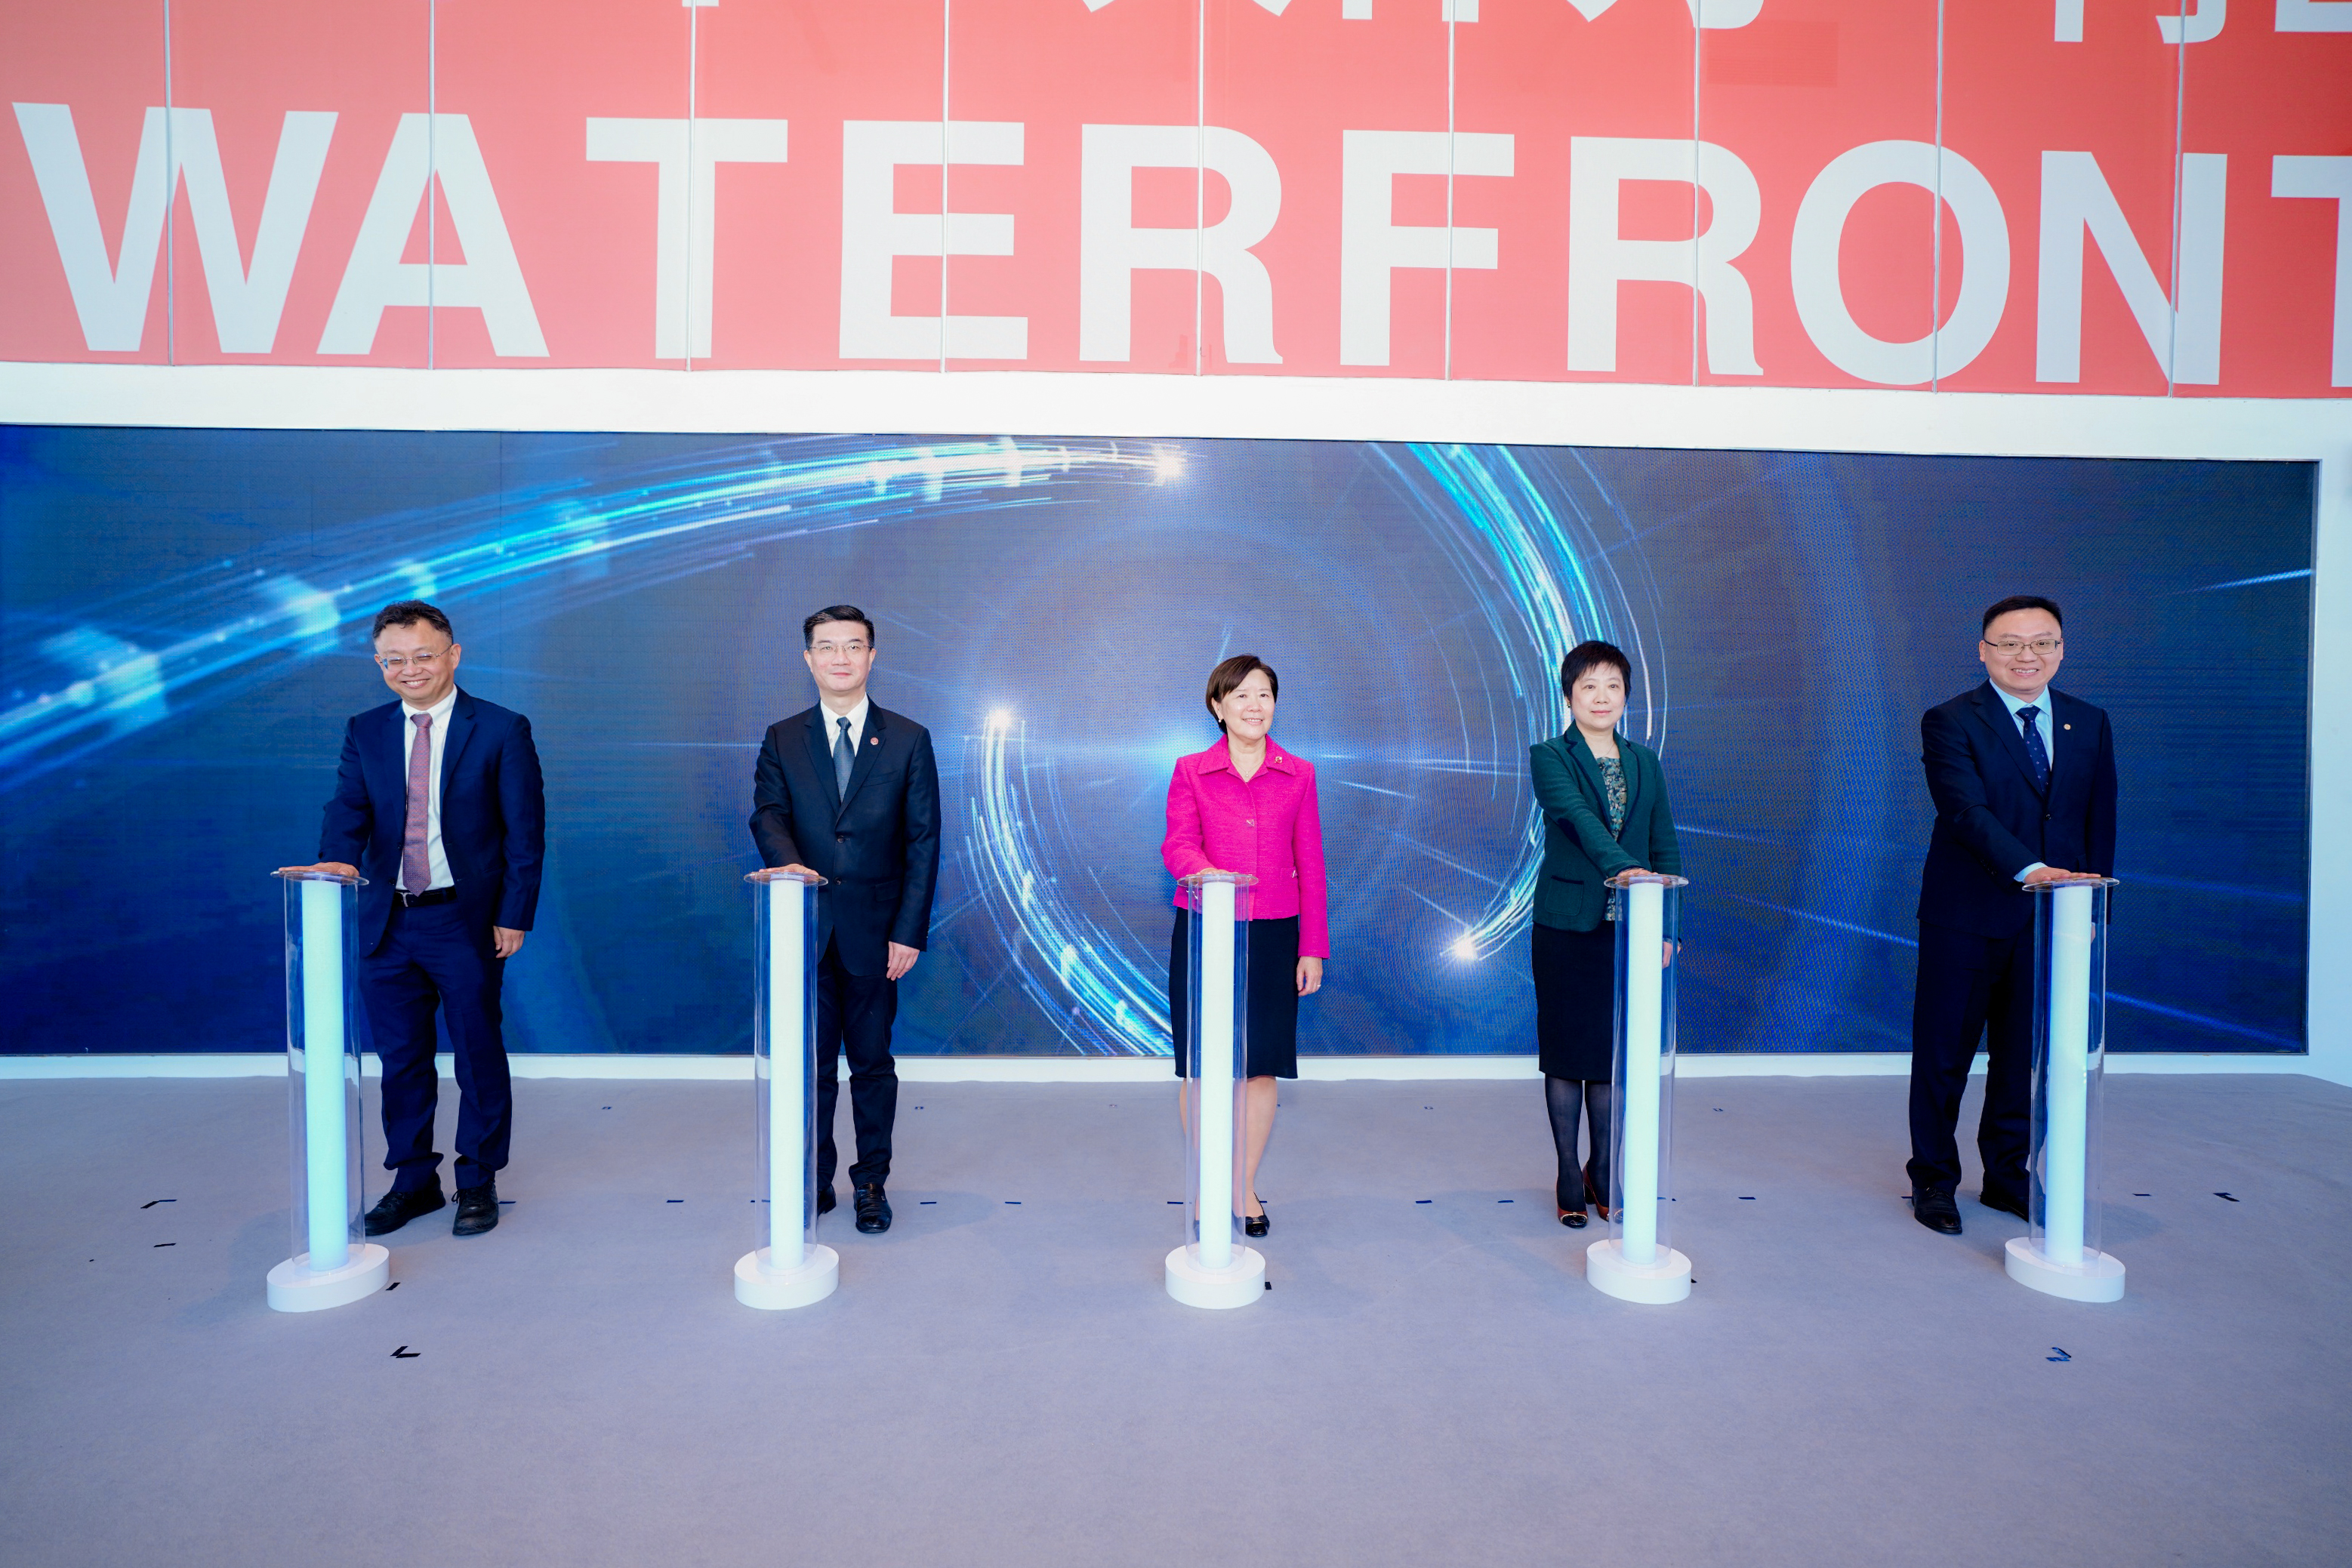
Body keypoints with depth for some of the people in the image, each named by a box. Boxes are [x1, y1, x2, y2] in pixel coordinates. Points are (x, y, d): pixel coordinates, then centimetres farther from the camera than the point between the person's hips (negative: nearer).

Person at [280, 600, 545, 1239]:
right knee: (401, 1059, 14)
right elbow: (349, 809, -1)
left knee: (478, 1056, 7)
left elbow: (525, 831, -5)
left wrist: (515, 916, -10)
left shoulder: (501, 730, -4)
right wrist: (339, 860, -24)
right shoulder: (364, 732, 8)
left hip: (466, 922, -4)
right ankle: (413, 1181, 31)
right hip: (388, 923, 4)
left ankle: (478, 1183, 23)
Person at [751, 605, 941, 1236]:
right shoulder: (781, 740, 8)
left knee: (872, 1061, 10)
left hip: (875, 930, -1)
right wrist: (786, 863, -30)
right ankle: (814, 1181, 27)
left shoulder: (908, 740, 2)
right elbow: (768, 814, -6)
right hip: (807, 925, 1)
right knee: (811, 1062, 11)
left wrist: (909, 931, -7)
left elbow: (924, 842, -1)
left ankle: (872, 1182, 25)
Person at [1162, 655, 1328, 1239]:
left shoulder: (1298, 775, 5)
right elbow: (1176, 844, -11)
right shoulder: (1190, 771, 2)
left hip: (1273, 936, 1)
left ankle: (1246, 1187, 24)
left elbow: (1310, 866, 4)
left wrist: (1313, 948, 1)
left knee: (1261, 1064, 6)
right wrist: (1209, 874, -33)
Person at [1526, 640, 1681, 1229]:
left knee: (1613, 1054, 9)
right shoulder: (1550, 757, -3)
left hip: (1626, 928, 3)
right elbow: (1578, 818, -21)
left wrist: (1666, 922, 2)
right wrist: (1623, 866, -38)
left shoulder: (1645, 763, 11)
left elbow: (1665, 847, 10)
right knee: (1566, 1055, 5)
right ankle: (1568, 1179, 19)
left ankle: (1603, 1171, 27)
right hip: (1567, 928, -3)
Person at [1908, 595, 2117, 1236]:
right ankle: (1933, 1181, 19)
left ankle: (2008, 1177, 30)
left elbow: (2100, 823, 11)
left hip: (2053, 919, 5)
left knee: (2026, 1056, 14)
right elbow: (1966, 810, -19)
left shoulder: (2089, 724, 10)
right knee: (1944, 1056, 5)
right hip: (1967, 918, -4)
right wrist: (2029, 869, -33)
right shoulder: (1950, 722, -7)